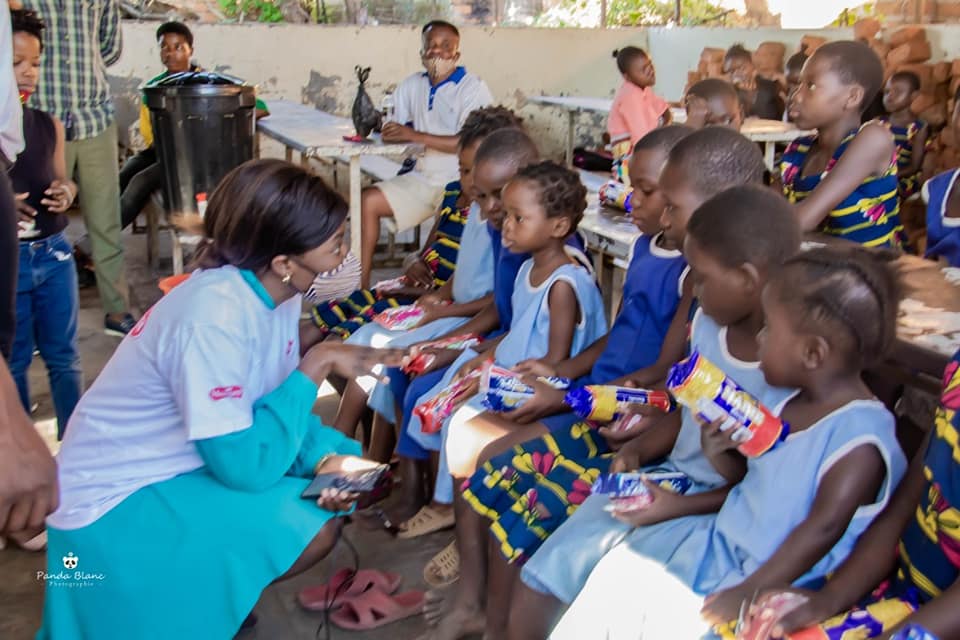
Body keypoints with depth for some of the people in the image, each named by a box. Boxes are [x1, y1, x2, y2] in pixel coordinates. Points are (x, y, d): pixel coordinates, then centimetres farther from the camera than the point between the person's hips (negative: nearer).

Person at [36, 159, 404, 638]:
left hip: (196, 459, 8)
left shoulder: (275, 290, -7)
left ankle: (222, 590, 11)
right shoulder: (213, 318, -32)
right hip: (119, 499, -8)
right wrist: (317, 363, -23)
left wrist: (327, 458, -17)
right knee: (313, 529, -21)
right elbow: (246, 465, -30)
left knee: (353, 468, 1)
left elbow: (271, 404, 2)